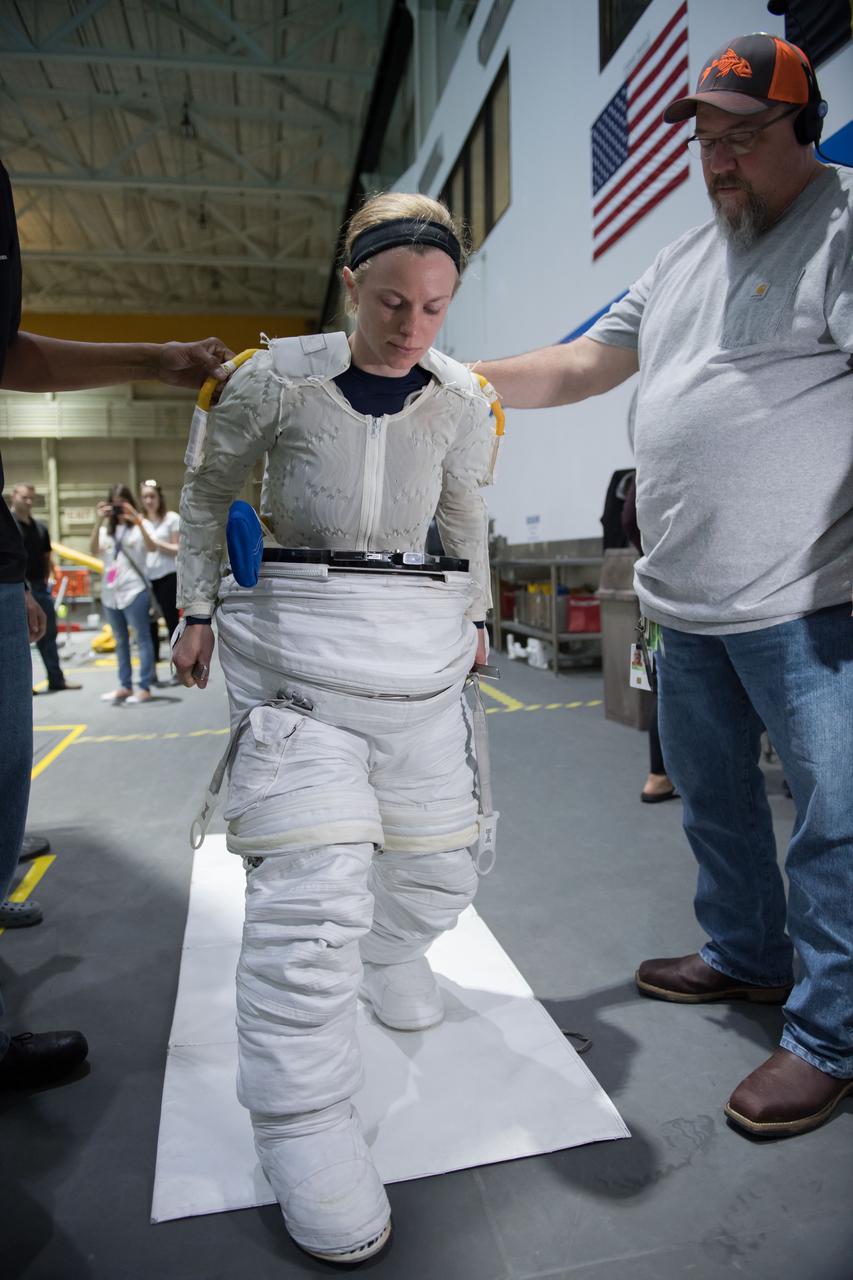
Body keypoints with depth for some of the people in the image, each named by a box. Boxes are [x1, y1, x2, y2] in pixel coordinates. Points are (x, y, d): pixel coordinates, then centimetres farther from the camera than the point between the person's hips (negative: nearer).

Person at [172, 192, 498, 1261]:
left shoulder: (461, 401, 3)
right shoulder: (277, 379, -6)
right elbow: (206, 490, 9)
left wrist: (475, 615, 23)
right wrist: (197, 610, 8)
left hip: (422, 644, 4)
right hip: (298, 639, -4)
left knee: (440, 868, 11)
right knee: (312, 881, -14)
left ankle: (388, 951, 46)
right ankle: (300, 1124, 4)